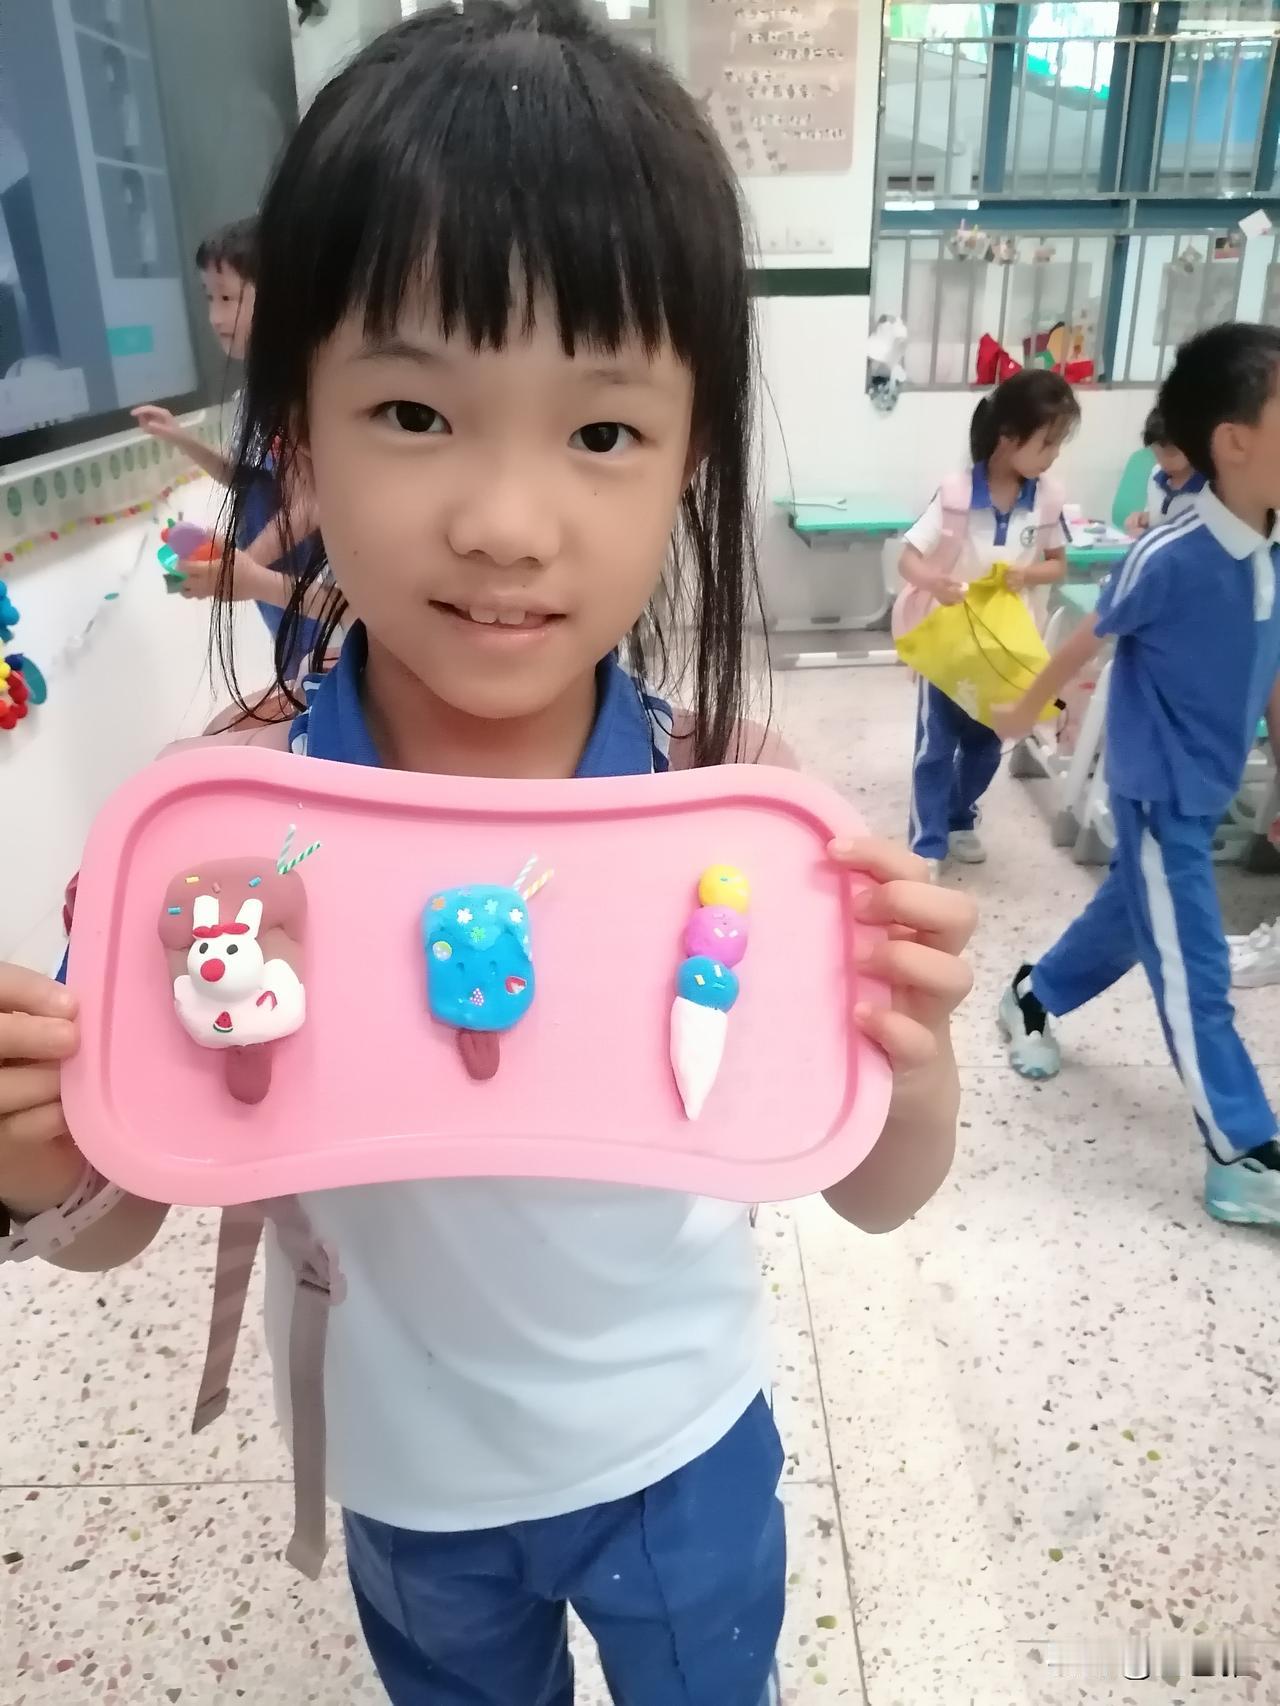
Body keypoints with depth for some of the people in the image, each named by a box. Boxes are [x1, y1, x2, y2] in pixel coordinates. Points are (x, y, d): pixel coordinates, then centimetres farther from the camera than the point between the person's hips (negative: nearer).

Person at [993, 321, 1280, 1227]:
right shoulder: (1170, 558, -25)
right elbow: (1089, 640, -9)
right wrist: (1028, 711, 8)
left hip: (1207, 789, 7)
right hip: (1158, 792, -7)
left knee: (1132, 916, 24)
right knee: (1196, 975, 2)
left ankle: (1033, 997, 49)